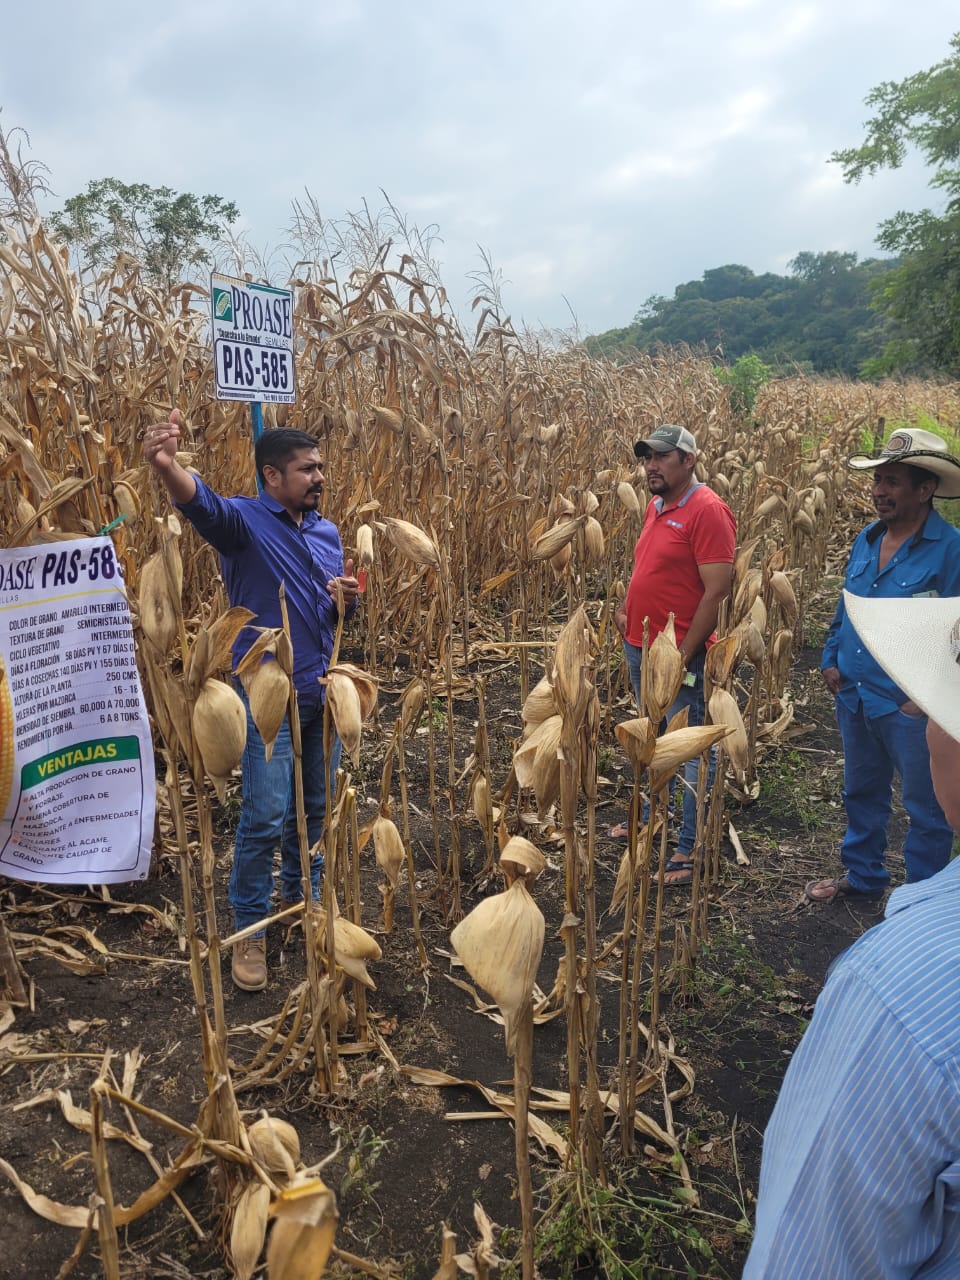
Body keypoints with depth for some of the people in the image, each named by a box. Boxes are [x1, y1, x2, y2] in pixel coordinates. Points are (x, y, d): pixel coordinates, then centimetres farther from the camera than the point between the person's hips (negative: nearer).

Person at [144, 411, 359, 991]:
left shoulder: (327, 532, 10)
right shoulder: (245, 521, -10)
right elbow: (203, 503, -35)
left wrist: (349, 598, -5)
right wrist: (167, 467, -57)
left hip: (324, 691, 6)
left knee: (315, 807, 17)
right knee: (266, 816, -4)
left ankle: (302, 897, 38)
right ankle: (250, 929, 15)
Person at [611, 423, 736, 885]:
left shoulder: (707, 510, -17)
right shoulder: (656, 506, 11)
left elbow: (717, 591, -21)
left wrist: (682, 655, -20)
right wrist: (626, 608, 8)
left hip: (679, 657, -9)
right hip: (639, 647, 9)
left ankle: (689, 850, 11)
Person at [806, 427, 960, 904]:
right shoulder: (866, 540, 6)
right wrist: (831, 660, 8)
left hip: (911, 707, -7)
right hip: (854, 697, 7)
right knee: (861, 793, 22)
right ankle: (862, 873, 42)